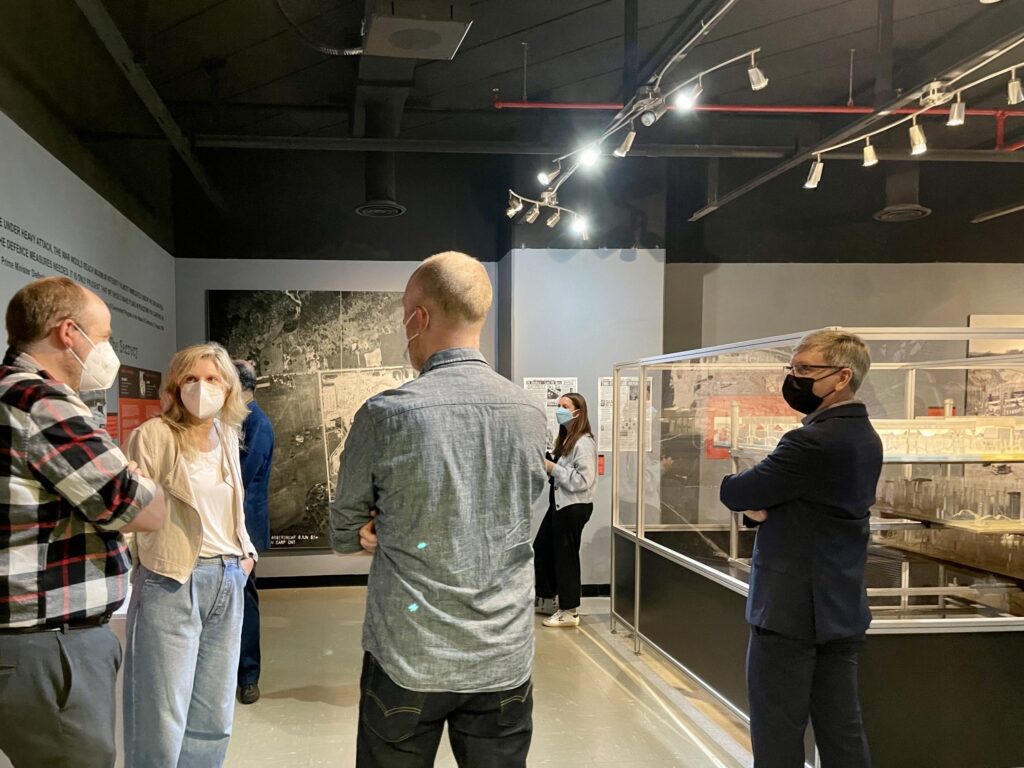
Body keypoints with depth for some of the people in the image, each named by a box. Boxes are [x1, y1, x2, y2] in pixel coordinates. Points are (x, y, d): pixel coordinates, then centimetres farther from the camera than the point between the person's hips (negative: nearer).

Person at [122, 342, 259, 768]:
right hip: (170, 584, -6)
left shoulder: (227, 435, 11)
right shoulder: (154, 434, -9)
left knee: (214, 717, 14)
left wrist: (246, 551, 12)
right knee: (163, 722, -1)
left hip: (227, 582, 6)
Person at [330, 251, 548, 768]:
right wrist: (395, 530, 3)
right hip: (504, 660, 3)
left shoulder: (384, 414, -13)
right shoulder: (532, 415, -3)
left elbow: (343, 535, 1)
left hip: (406, 660, -3)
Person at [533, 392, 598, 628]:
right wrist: (547, 464, 3)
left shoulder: (584, 442, -18)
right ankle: (545, 600, 32)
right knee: (541, 549, 17)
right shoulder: (565, 439, 13)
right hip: (559, 503, 10)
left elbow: (583, 480, -25)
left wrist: (553, 468, -21)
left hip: (574, 507, -10)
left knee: (565, 556, -2)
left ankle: (569, 612, 10)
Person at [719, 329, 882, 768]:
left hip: (791, 609, -9)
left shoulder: (813, 442, -22)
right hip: (841, 610, 9)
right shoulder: (864, 438, 9)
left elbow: (735, 494, -17)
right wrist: (761, 505, -5)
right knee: (841, 732, 13)